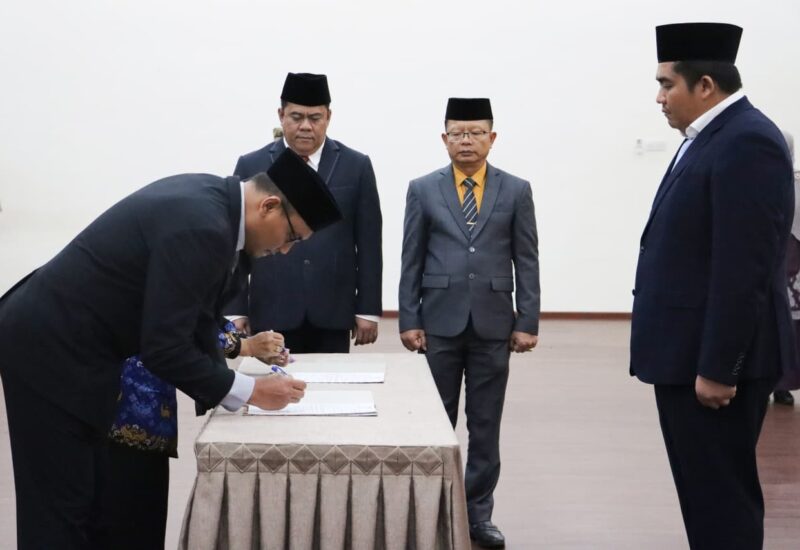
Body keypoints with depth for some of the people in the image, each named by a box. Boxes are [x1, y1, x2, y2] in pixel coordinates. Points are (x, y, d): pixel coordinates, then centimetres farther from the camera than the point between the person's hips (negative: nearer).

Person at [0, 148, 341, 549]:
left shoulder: (209, 199, 4)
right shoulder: (201, 227, -26)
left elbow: (192, 312, 13)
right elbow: (164, 348, -26)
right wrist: (249, 392, -16)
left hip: (63, 340, 10)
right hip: (53, 351, -10)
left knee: (84, 497, 15)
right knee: (60, 505, -2)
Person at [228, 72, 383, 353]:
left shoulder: (356, 166, 4)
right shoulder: (251, 166, 4)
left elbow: (368, 244, 4)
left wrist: (368, 310, 1)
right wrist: (236, 310, 1)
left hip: (332, 314, 0)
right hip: (272, 314, 0)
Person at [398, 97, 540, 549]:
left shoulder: (516, 190, 4)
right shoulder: (423, 190, 4)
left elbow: (527, 261, 2)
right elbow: (412, 261, 3)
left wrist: (528, 322, -3)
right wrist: (409, 320, -3)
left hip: (493, 324, 0)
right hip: (440, 323, 0)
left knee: (486, 426, 7)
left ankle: (478, 514, 17)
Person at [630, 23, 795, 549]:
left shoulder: (747, 141, -17)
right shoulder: (711, 138, 15)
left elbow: (745, 269, -22)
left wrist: (717, 367, -21)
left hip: (714, 360, -10)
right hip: (691, 353, 10)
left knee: (721, 495, -2)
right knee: (706, 491, 16)